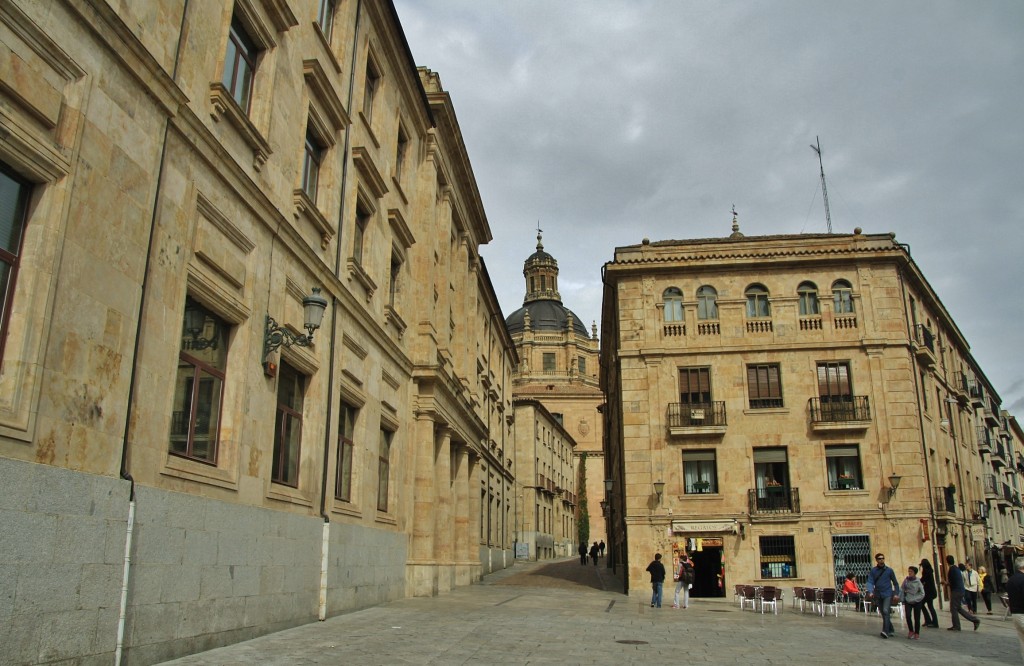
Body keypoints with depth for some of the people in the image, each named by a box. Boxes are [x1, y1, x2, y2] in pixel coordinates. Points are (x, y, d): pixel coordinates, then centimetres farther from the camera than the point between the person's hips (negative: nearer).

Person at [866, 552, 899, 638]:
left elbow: (895, 583, 9)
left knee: (886, 611, -19)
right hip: (878, 595, 3)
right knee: (883, 614, 10)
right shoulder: (873, 571, 2)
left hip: (887, 594, -3)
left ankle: (885, 631, -22)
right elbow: (870, 582, -5)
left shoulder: (889, 570, 0)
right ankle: (891, 630, 26)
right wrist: (870, 592, -21)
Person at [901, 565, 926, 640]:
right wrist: (902, 599, 1)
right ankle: (911, 631, 9)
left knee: (917, 618, 2)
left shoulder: (918, 582, -10)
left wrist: (914, 599, -13)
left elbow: (922, 594, -7)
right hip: (908, 601, 2)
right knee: (908, 616, -12)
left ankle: (917, 633, 18)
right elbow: (901, 590, 4)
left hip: (917, 602, -2)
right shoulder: (906, 580, -3)